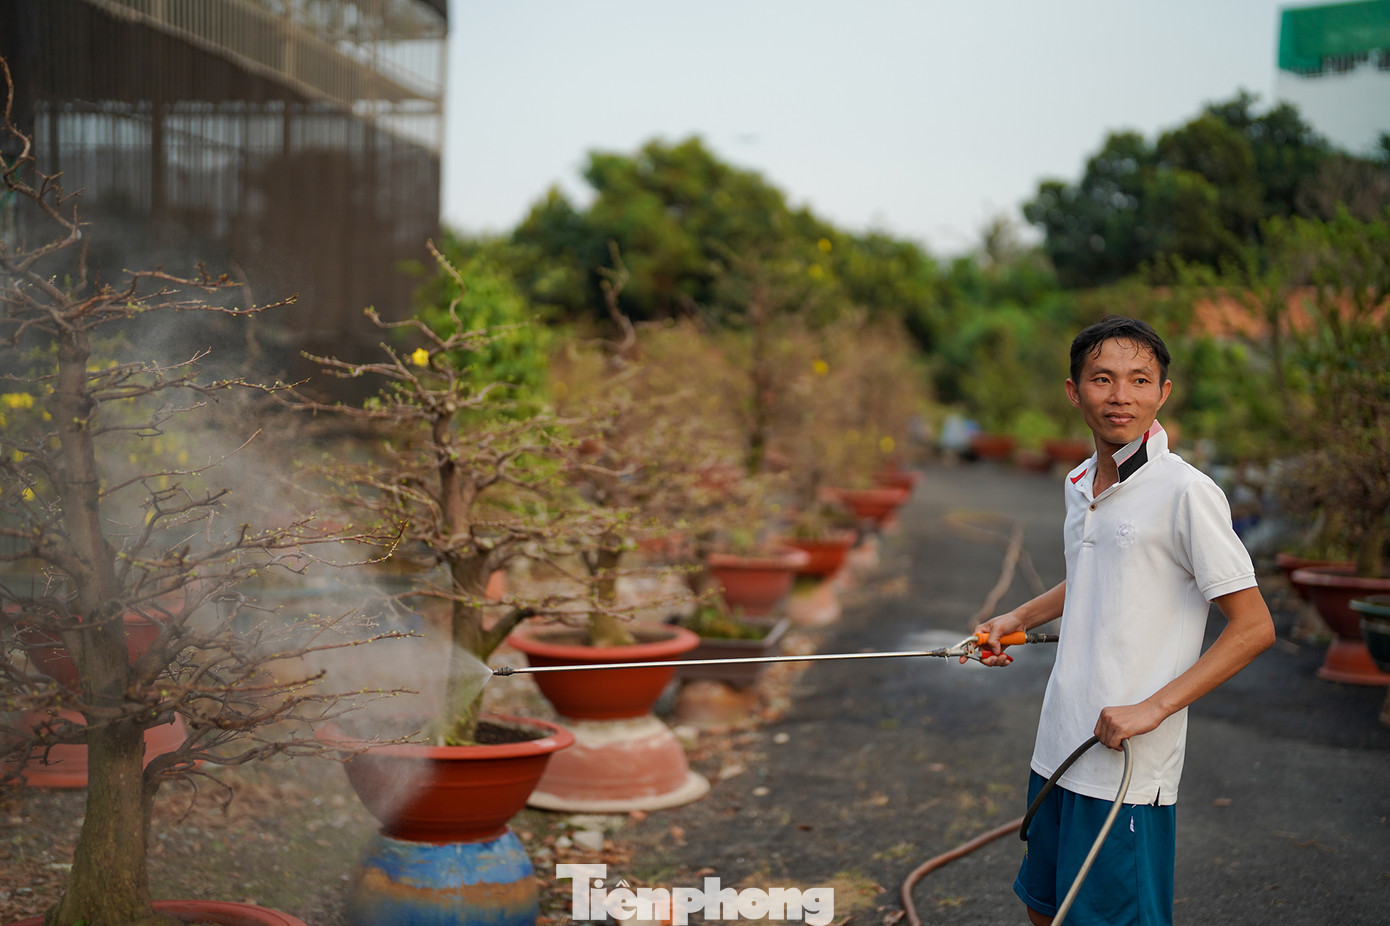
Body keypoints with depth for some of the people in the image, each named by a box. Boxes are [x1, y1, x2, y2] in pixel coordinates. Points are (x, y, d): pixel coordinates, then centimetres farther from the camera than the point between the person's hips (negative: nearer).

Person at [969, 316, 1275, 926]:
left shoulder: (1186, 493, -15)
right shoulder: (1078, 484, 8)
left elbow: (1253, 628, -15)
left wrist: (1153, 708, -19)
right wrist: (1017, 619, 18)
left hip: (1128, 763, -7)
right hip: (1058, 747, 7)